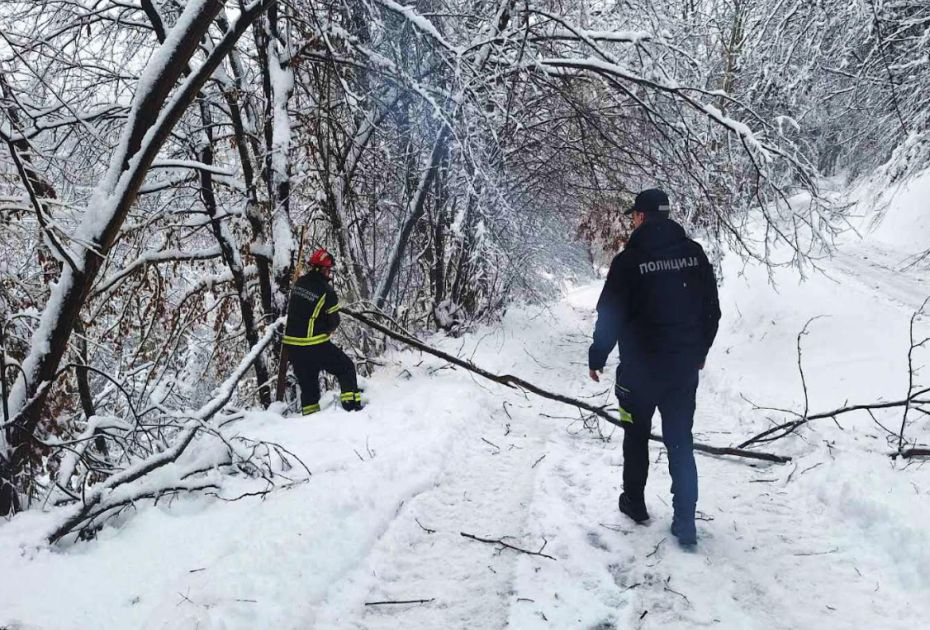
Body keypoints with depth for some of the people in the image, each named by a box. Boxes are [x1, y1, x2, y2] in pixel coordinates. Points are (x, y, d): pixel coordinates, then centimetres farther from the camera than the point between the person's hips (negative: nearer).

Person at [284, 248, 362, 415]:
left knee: (307, 382, 19)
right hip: (315, 345, -6)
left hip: (292, 344, 6)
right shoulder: (326, 291, -16)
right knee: (346, 368, 9)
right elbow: (334, 321, -7)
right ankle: (352, 406, 3)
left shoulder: (299, 282, 4)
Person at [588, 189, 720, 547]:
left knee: (636, 436, 17)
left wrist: (597, 358, 2)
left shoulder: (629, 260, -14)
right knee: (681, 443, 9)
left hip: (639, 369, -3)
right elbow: (712, 311, 7)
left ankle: (635, 503, 32)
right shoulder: (694, 253, 0)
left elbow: (609, 317, -12)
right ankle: (685, 523, 7)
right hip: (685, 368, 3)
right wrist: (699, 351, 20)